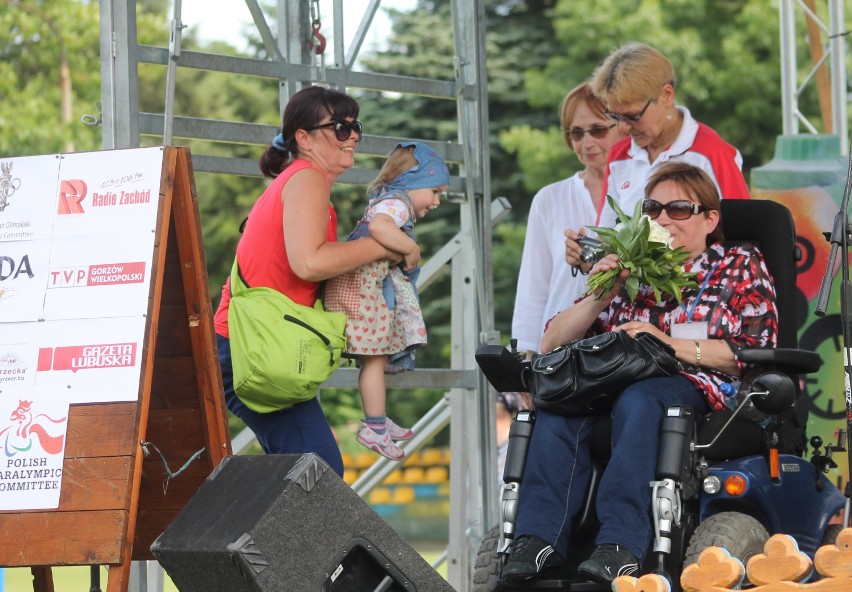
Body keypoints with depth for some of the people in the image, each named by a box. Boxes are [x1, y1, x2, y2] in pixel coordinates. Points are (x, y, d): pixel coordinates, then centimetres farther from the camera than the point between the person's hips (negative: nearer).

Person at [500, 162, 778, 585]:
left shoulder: (740, 267, 17)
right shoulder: (628, 269, 28)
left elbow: (757, 353, -1)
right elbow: (551, 344, 22)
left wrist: (670, 344, -10)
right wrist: (600, 297, 5)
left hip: (698, 388, -4)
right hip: (612, 383, 4)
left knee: (638, 399, -39)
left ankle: (621, 546, -51)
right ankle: (540, 538, -43)